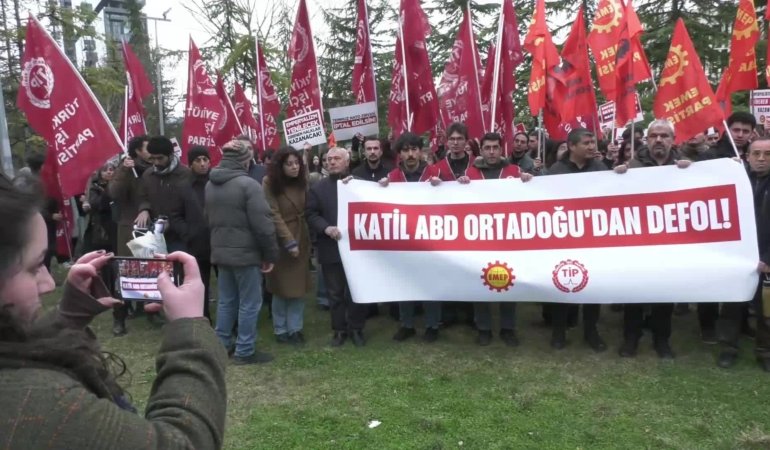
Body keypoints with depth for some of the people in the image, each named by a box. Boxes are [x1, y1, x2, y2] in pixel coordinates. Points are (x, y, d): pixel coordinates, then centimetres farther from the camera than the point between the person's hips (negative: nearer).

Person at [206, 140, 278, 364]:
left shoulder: (210, 185, 9)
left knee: (226, 300, 17)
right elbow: (263, 224, -19)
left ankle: (222, 344, 25)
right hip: (246, 253, -8)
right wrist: (270, 254, -10)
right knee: (249, 303, 2)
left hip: (220, 252, 8)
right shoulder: (248, 184, -18)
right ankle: (245, 351, 7)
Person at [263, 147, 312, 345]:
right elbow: (274, 216, -13)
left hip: (301, 239, 4)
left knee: (298, 286, 6)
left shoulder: (302, 181, 5)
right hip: (281, 241, -4)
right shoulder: (270, 183, -8)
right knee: (282, 286, 5)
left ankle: (295, 328, 17)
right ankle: (280, 330, 18)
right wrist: (289, 242, -17)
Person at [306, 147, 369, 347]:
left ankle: (356, 328, 21)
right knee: (335, 292, 9)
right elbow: (310, 214, 0)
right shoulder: (318, 188, 8)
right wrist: (326, 228, -16)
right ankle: (339, 329, 22)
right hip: (330, 248, 1)